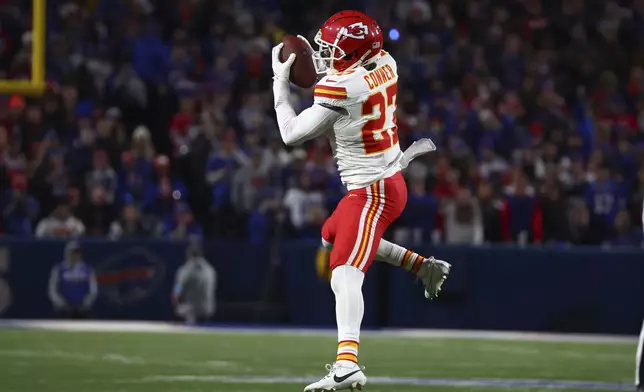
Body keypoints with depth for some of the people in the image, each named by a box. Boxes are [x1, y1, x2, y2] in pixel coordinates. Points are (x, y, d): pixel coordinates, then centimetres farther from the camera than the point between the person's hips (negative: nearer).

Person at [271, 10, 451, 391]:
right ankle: (424, 266, 31)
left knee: (345, 276, -22)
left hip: (371, 191, -9)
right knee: (334, 236, 33)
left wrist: (280, 81, -4)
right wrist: (320, 67, 12)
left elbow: (292, 134, -12)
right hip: (391, 181, 9)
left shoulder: (339, 88, -21)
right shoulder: (385, 64, 1)